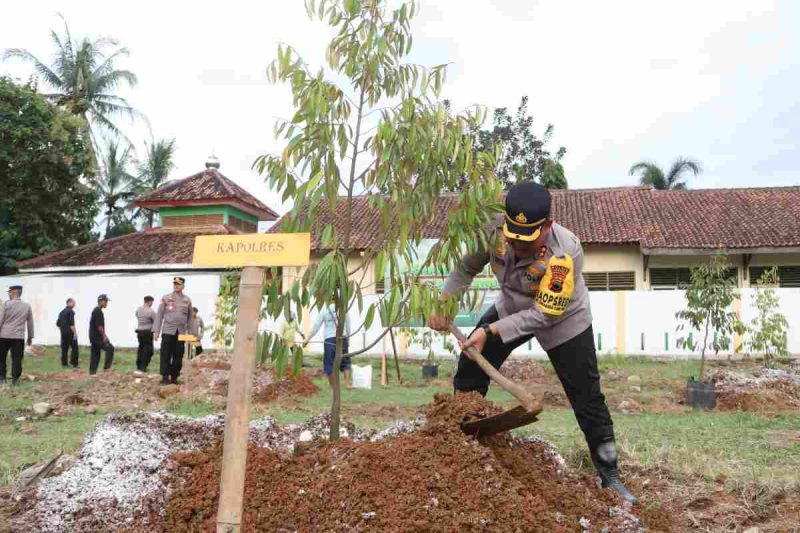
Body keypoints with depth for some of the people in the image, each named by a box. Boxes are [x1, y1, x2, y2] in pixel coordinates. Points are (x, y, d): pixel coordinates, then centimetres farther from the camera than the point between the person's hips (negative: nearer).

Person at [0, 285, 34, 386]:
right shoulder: (27, 306, 5)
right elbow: (30, 323, 10)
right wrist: (30, 337, 17)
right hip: (19, 337, 2)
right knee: (17, 359, 4)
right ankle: (15, 379, 3)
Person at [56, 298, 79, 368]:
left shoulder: (62, 312, 14)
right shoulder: (71, 311, -11)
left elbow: (58, 323, 17)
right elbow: (71, 324, -18)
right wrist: (75, 333, -17)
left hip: (63, 333, 8)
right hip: (70, 333, -8)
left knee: (64, 348, 8)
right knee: (74, 348, -2)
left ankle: (64, 364, 8)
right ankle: (73, 363, -6)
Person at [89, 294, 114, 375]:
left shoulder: (95, 310, 17)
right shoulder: (98, 311, -15)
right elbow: (99, 325, -20)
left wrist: (104, 334, 22)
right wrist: (104, 336, -18)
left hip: (93, 336, 10)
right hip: (97, 336, -10)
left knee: (95, 353, 11)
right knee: (110, 348, -8)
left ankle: (92, 371, 12)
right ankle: (106, 367, -9)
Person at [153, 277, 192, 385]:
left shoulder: (187, 300, 10)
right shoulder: (166, 298, 4)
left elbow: (190, 317, 14)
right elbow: (159, 315, 3)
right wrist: (156, 330, -3)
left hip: (181, 333, 2)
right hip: (168, 331, -2)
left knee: (178, 356, 4)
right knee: (165, 355, -4)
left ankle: (174, 377, 12)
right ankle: (165, 377, -1)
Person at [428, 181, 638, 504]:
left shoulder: (565, 253, -38)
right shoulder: (494, 228, -26)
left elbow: (544, 315, -34)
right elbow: (467, 267, -8)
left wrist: (490, 331, -37)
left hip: (562, 321, -4)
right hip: (512, 307, 5)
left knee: (587, 399, -2)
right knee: (468, 373, 3)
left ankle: (609, 477, 15)